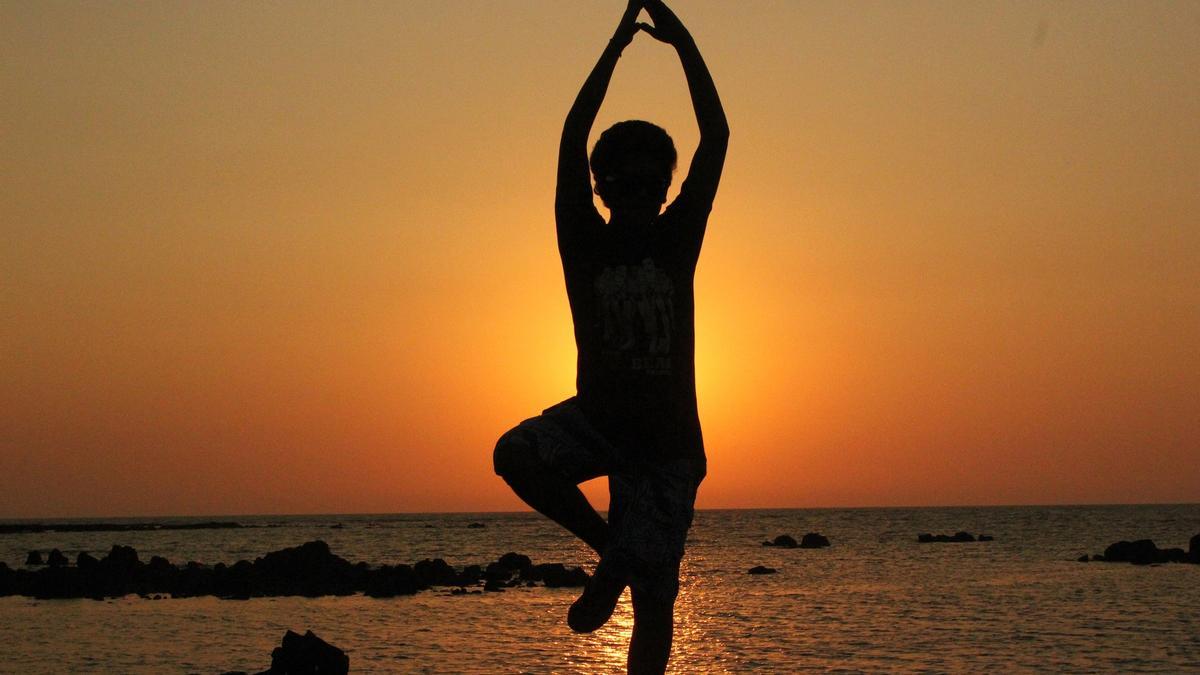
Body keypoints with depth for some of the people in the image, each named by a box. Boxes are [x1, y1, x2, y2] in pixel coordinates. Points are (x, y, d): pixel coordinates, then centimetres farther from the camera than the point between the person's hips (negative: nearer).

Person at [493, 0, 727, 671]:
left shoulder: (676, 238, -1)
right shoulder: (586, 242, -2)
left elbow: (716, 138, -7)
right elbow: (573, 139, -11)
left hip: (667, 439, 0)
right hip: (597, 417, 0)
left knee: (654, 598, -4)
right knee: (518, 454, -29)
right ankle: (609, 550, -6)